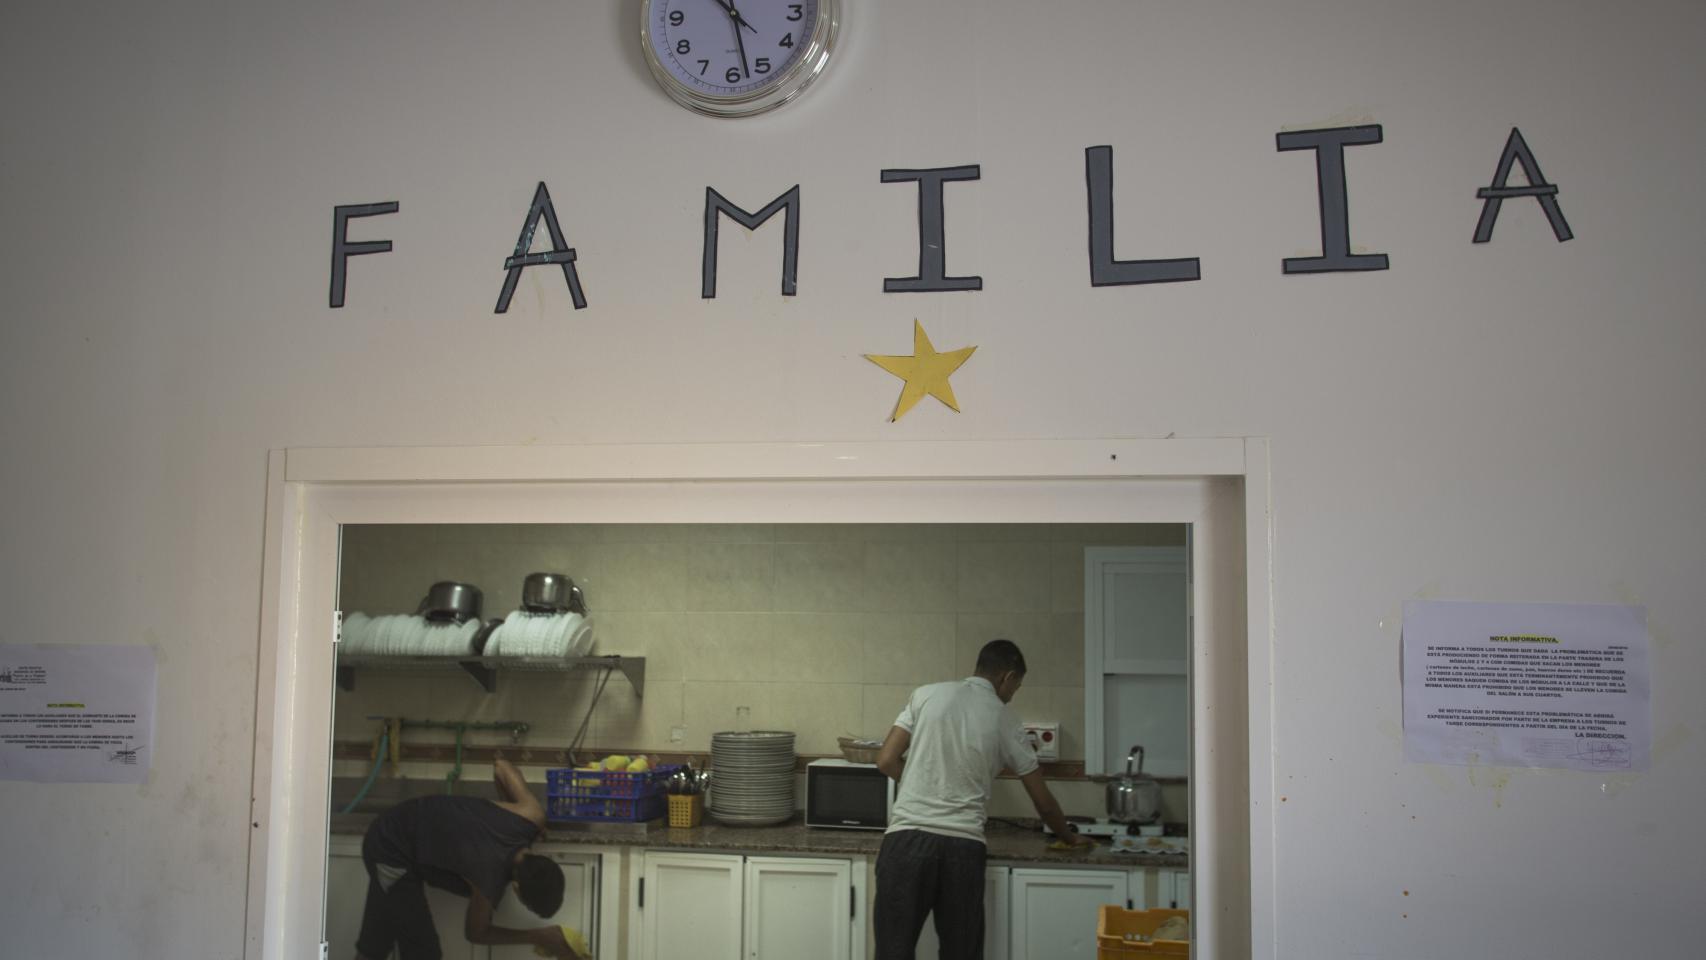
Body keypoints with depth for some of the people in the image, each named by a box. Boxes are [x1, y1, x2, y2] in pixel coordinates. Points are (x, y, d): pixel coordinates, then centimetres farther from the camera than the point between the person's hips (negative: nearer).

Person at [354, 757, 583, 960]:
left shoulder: (532, 816, -22)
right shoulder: (489, 881, -35)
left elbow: (501, 766, -4)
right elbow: (476, 933, -12)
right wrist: (538, 937, -11)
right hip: (392, 849, -8)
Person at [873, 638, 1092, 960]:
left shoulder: (927, 694, 7)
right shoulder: (1005, 722, 8)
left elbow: (886, 761, 3)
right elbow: (1043, 801, 16)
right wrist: (1070, 838, 34)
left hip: (908, 837, 0)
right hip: (963, 846, 0)